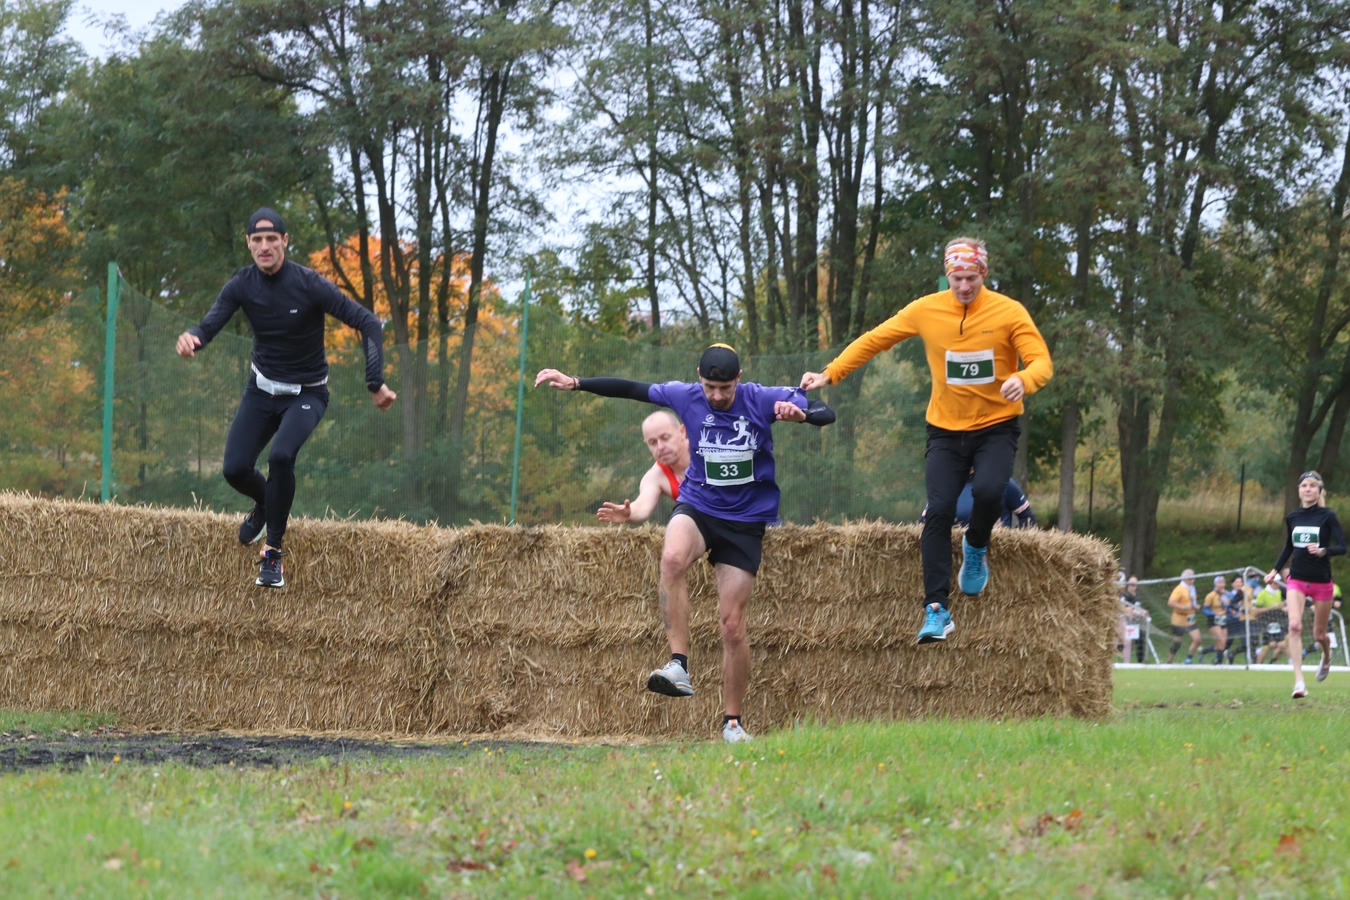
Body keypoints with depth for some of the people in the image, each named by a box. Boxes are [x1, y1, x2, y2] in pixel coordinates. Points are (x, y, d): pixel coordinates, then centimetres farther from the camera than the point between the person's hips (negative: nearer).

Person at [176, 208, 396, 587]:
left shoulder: (310, 285, -22)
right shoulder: (242, 285, -11)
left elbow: (368, 323, -21)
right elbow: (210, 324, -21)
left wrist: (375, 383, -30)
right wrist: (192, 339, -47)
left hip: (306, 394, -4)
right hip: (262, 389, 4)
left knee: (281, 456, -29)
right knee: (235, 469, -9)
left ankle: (273, 553, -13)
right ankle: (265, 505, 30)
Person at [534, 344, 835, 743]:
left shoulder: (763, 400, -11)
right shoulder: (685, 397, -6)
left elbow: (825, 413, -16)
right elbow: (630, 389, 3)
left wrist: (801, 413, -38)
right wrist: (574, 383, 1)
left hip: (746, 522, -1)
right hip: (697, 507, 1)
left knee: (733, 627, -2)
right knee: (673, 558, -36)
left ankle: (733, 721, 14)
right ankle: (679, 666, -36)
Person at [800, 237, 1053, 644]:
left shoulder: (1009, 312, -9)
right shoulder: (926, 310, -3)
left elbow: (1042, 362, -13)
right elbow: (874, 340, 6)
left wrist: (1023, 380, -36)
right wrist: (829, 374, -1)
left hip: (996, 426, -2)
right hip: (946, 429, 2)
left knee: (988, 490, -28)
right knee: (939, 510, -14)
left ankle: (976, 547, 7)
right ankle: (936, 611, -11)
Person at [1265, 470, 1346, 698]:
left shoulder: (1328, 516, -7)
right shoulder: (1292, 518, 4)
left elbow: (1342, 547, -12)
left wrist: (1322, 551, -29)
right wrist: (1275, 570, 14)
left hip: (1321, 582, -2)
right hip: (1296, 579, 2)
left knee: (1319, 634, 10)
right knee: (1294, 625, -20)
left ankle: (1327, 656, 47)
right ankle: (1299, 681, -22)